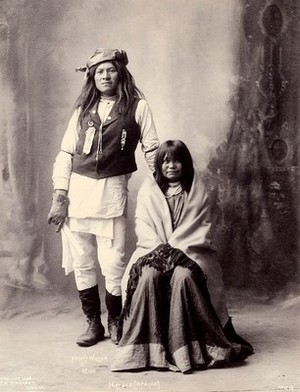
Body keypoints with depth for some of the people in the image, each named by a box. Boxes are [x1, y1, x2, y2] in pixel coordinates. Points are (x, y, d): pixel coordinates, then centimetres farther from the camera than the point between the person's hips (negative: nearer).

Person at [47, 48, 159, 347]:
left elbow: (152, 150, 4)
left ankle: (115, 323, 17)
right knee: (81, 264, 7)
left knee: (112, 263, -4)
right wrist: (59, 196, 1)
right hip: (77, 190, 3)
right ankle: (93, 323, 21)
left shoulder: (137, 106, 4)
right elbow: (66, 153, 8)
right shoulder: (83, 109, 12)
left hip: (111, 191, -3)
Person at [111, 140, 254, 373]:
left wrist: (176, 249, -16)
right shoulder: (148, 189, 11)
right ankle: (147, 347, -26)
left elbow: (201, 228, 0)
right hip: (154, 250, 1)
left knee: (183, 276, -34)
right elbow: (142, 225, 3)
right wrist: (160, 248, -15)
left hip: (190, 252, -1)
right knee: (148, 275, -32)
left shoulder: (197, 192, 8)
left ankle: (189, 348, -28)